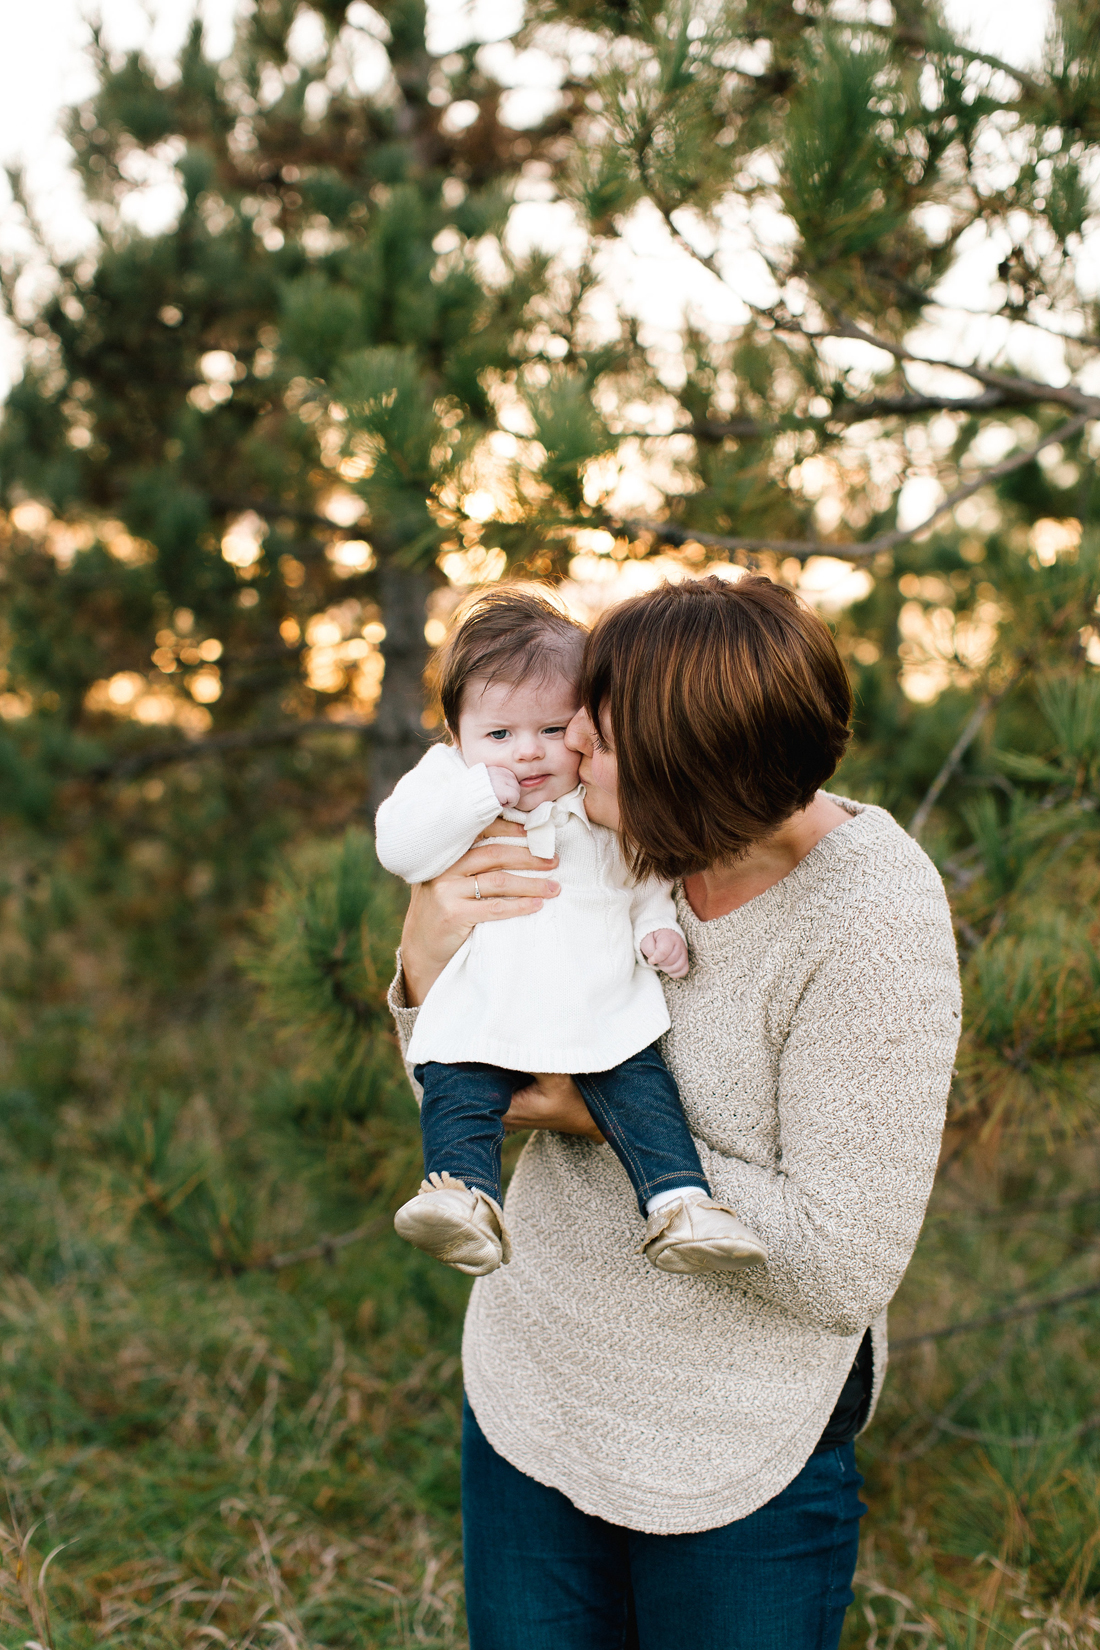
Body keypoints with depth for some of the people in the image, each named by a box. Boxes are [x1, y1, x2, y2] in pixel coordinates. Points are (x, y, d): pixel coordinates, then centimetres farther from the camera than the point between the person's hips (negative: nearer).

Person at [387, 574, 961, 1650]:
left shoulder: (871, 926, -23)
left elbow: (838, 1269, -24)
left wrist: (610, 1118, -21)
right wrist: (426, 968, -17)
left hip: (740, 1457, -5)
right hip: (530, 1391, 5)